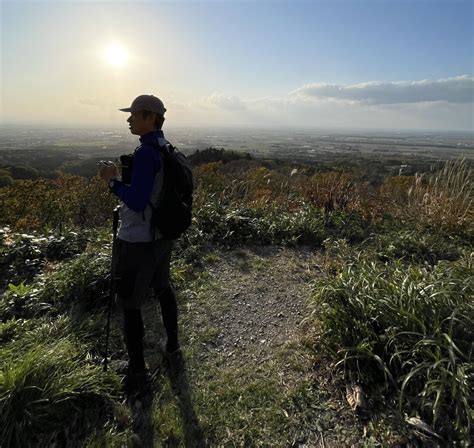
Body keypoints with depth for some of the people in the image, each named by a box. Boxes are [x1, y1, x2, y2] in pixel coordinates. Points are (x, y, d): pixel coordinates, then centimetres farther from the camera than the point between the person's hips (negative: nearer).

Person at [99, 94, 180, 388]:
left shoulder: (146, 153, -22)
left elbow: (137, 202, -25)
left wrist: (112, 180, -12)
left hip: (137, 242, -9)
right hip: (162, 236, 9)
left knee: (130, 304, 9)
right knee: (163, 288, 24)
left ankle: (137, 366, 26)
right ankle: (172, 343, 42)